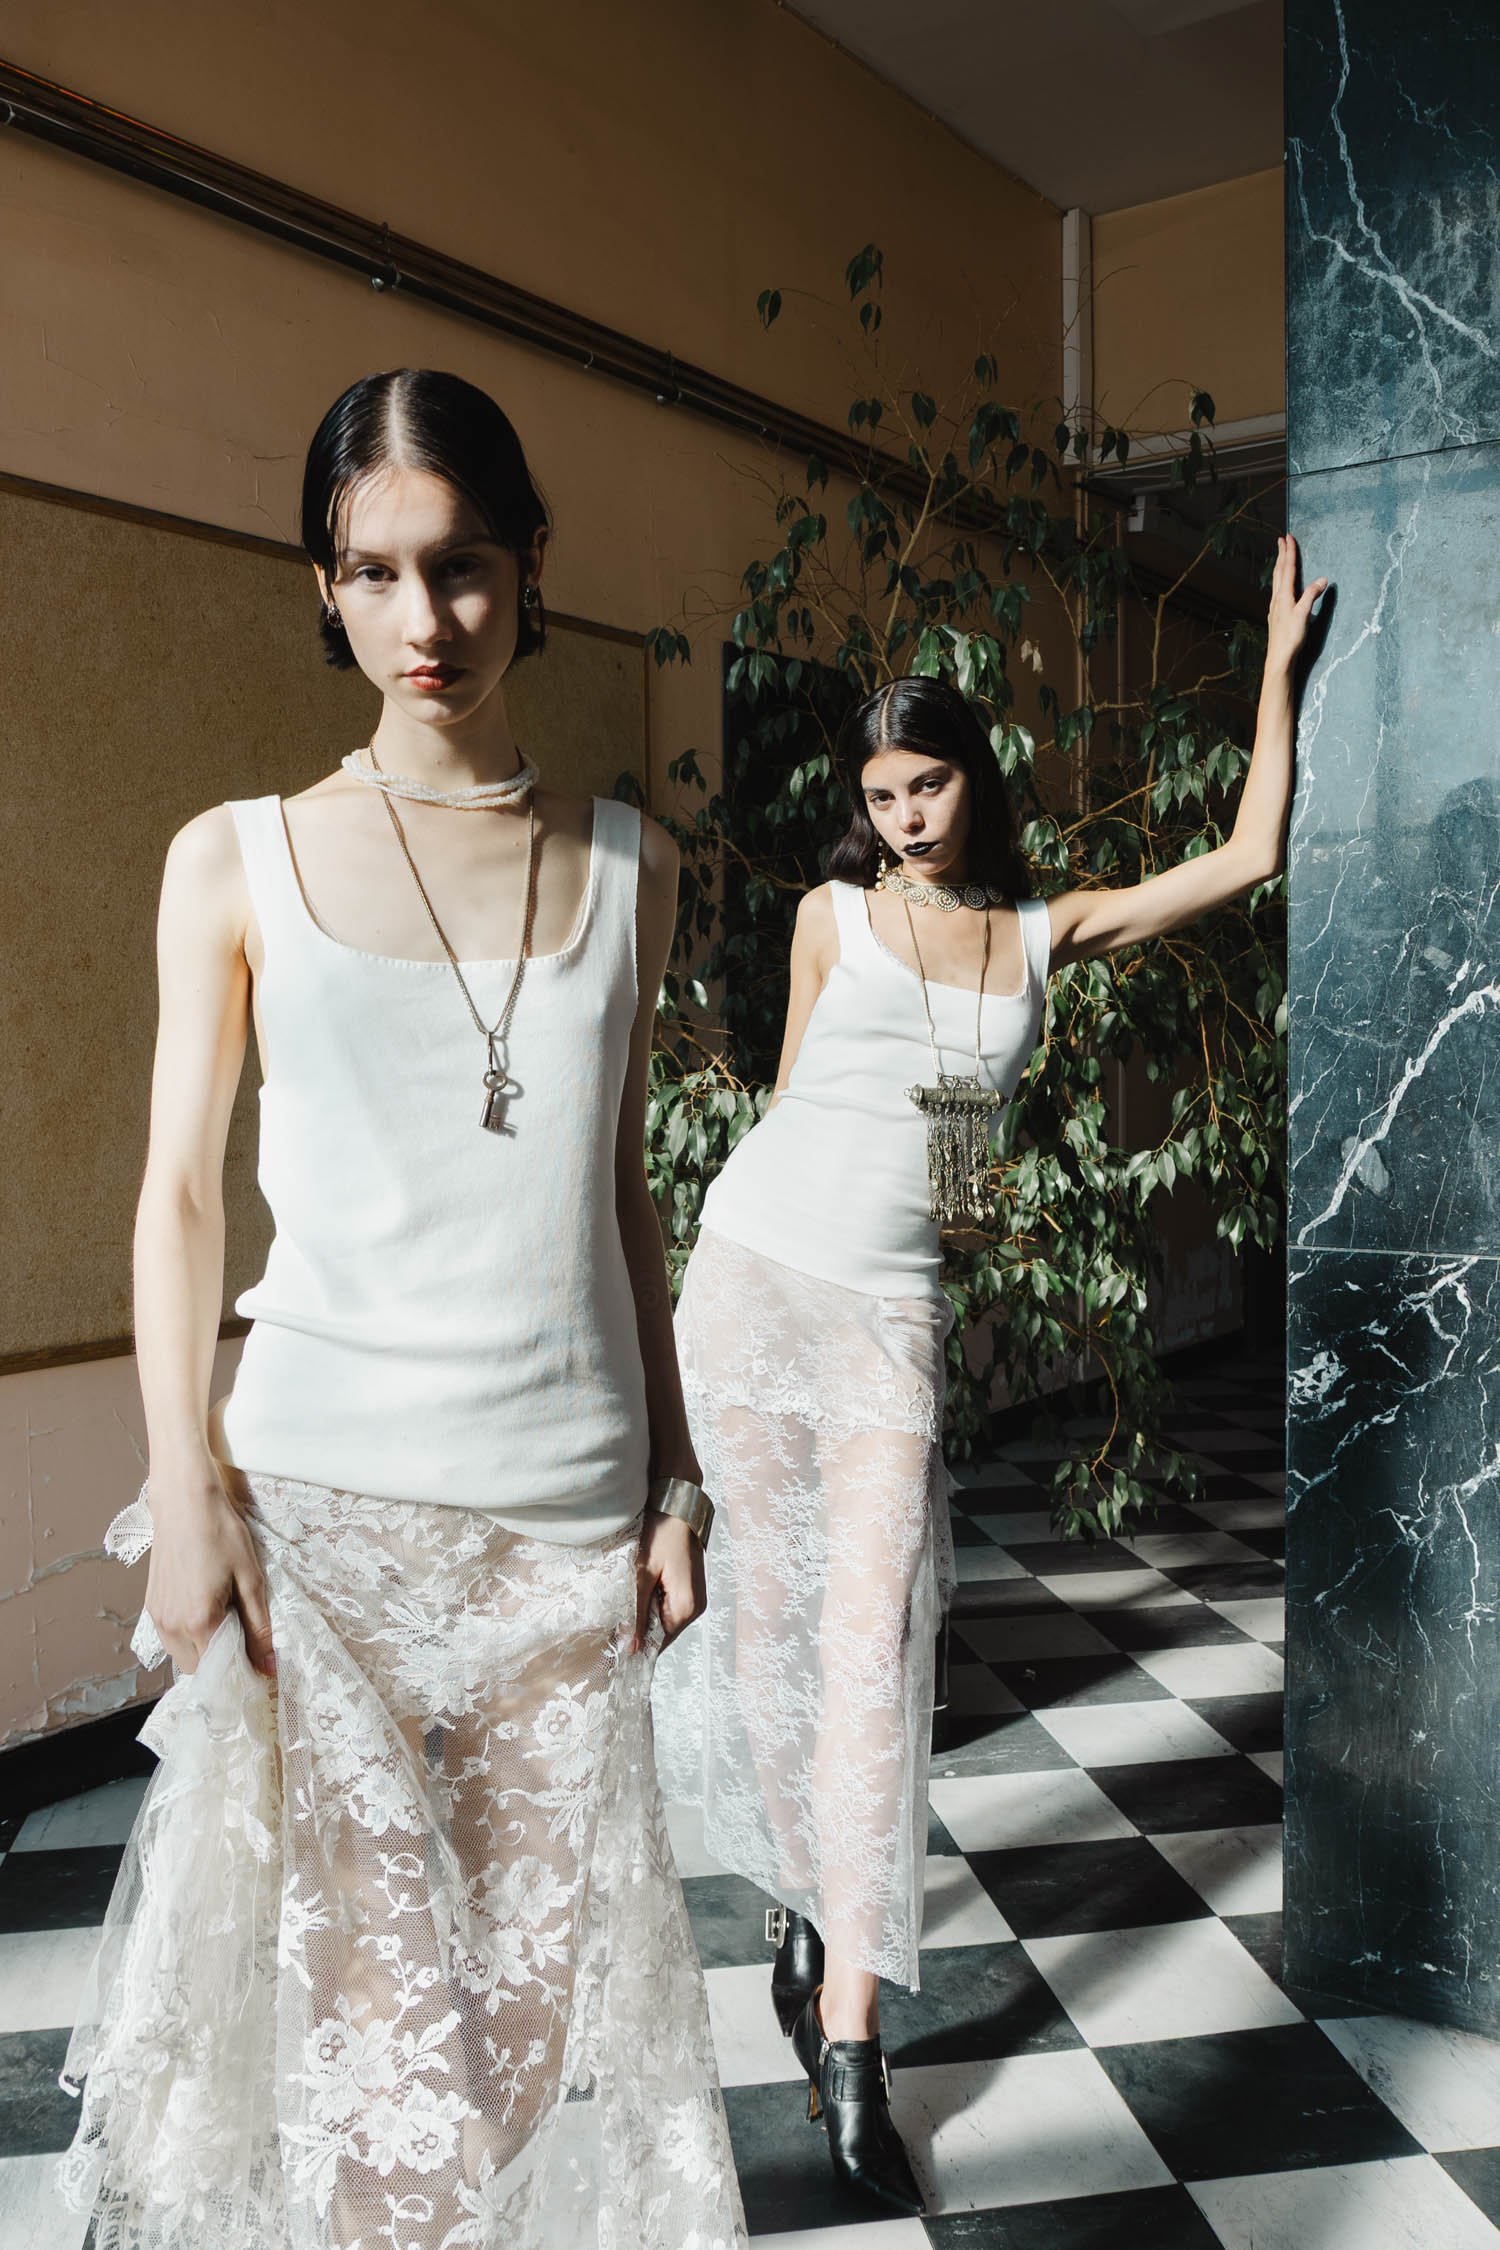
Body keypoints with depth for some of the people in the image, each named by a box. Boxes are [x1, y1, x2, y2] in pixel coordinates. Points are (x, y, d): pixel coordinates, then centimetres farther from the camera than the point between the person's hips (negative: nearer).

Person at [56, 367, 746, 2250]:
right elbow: (181, 1191, 2)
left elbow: (622, 1191, 11)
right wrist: (187, 1490, -6)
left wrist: (673, 1475, 9)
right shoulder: (240, 860, 1)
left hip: (569, 1502, 2)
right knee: (357, 1976, 4)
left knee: (546, 1970, 10)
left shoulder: (626, 867, 8)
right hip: (320, 1491, -2)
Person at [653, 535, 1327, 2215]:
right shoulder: (833, 915, 6)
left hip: (889, 1306, 0)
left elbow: (1249, 856, 10)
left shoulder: (1048, 934, 10)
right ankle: (801, 1896, 27)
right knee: (773, 1603, 5)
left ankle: (848, 2023, -2)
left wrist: (1279, 659, 14)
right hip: (757, 1270, 0)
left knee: (871, 1627, -8)